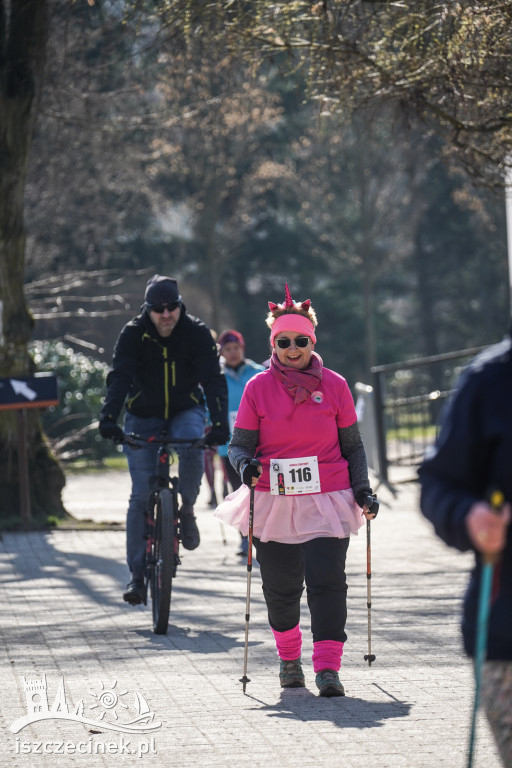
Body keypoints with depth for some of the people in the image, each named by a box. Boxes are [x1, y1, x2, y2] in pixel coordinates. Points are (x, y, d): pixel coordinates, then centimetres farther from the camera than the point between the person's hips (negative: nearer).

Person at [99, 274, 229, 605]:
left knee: (192, 445, -36)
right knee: (141, 495, -7)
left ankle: (187, 510, -10)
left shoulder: (197, 333, -15)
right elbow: (120, 377, -25)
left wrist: (220, 423, -37)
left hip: (186, 410, 0)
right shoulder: (134, 334, -16)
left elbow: (213, 379, -23)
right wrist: (109, 418, -42)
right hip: (143, 416, 0)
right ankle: (137, 575, -2)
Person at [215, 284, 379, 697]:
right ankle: (289, 658, 31)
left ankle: (328, 668, -15)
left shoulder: (334, 385, 4)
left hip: (327, 500, -1)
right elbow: (240, 443, 4)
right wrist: (245, 465, -18)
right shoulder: (258, 387, 2)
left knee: (327, 580, -14)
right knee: (281, 586, 8)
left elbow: (352, 445, 11)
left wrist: (363, 490, 1)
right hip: (273, 501, 1)